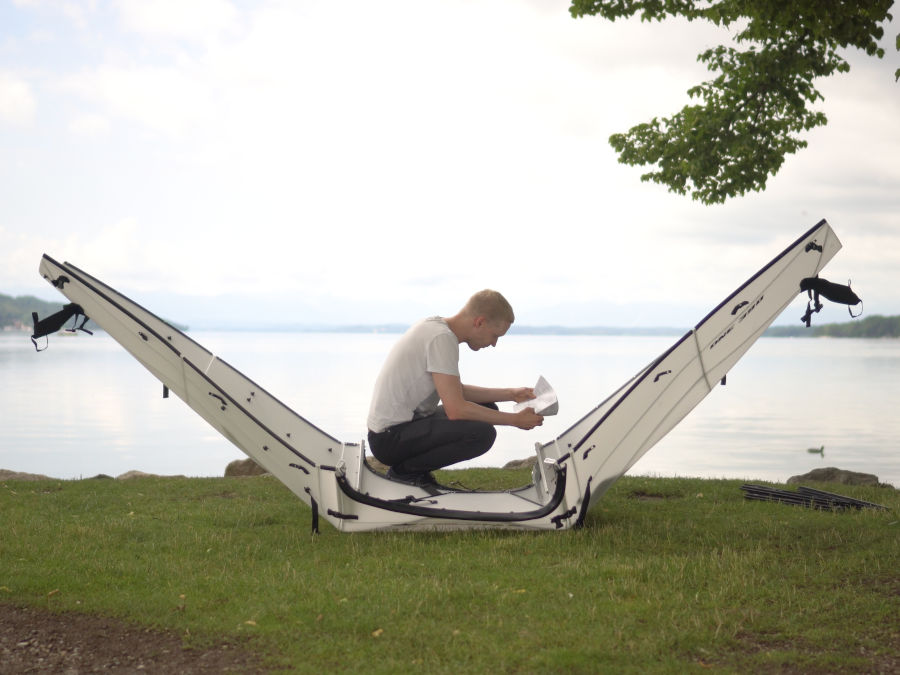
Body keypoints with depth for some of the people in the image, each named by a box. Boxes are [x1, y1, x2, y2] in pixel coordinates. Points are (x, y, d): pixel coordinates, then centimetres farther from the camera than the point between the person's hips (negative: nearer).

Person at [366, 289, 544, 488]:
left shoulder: (436, 327, 10)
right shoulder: (442, 338, -20)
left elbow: (456, 392, 20)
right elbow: (455, 409, -24)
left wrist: (511, 394, 15)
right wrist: (515, 420, -15)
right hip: (390, 439, -10)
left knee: (488, 408, 12)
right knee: (482, 432, -24)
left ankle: (410, 465, 9)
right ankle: (405, 470, -6)